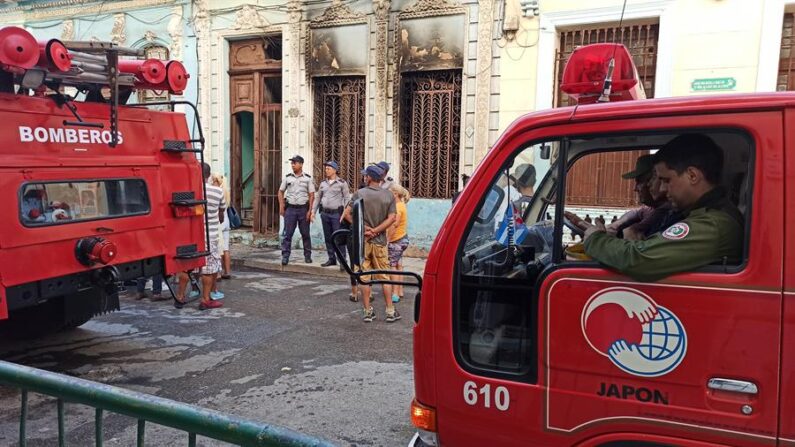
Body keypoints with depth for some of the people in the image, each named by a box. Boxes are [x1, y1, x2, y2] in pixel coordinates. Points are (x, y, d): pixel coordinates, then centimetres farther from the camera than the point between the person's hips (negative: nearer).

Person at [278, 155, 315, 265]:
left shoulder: (307, 178, 2)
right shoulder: (288, 177, 6)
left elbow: (312, 195, 0)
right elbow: (281, 192, 13)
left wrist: (310, 210, -7)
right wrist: (281, 206, 2)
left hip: (303, 209, -1)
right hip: (290, 208, 1)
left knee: (305, 234, 6)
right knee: (287, 234, -3)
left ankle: (307, 256, 16)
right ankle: (285, 256, 0)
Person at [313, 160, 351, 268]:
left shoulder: (342, 183, -2)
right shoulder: (323, 183, 12)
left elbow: (347, 198, -4)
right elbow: (318, 198, 19)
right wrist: (313, 211, 12)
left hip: (336, 213, -5)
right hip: (324, 213, 5)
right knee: (328, 237, 9)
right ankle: (331, 259, 18)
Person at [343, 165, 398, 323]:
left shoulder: (360, 194, -5)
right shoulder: (389, 195, 0)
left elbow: (347, 213, -12)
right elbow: (391, 218, -8)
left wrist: (362, 228, -9)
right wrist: (375, 231, -9)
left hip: (362, 240, -1)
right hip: (380, 241, 2)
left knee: (364, 277, 6)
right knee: (384, 276, 9)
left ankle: (368, 311, 10)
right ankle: (390, 311, 11)